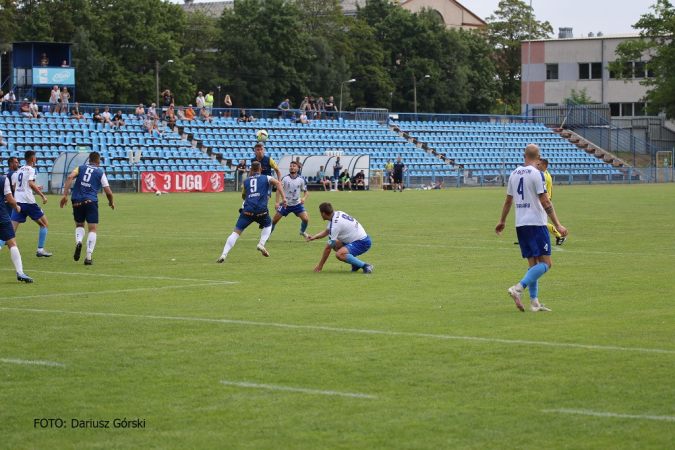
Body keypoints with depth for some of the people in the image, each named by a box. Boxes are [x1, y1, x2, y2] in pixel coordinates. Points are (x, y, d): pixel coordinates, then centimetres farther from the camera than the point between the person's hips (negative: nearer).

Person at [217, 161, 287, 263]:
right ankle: (261, 244, 7)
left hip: (247, 210, 1)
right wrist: (283, 198, -8)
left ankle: (224, 254, -14)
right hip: (261, 210, -1)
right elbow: (278, 183, -5)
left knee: (236, 232, 1)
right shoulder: (266, 178, 14)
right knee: (268, 225, 30)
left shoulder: (246, 181, 20)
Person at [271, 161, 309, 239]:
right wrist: (276, 202, -17)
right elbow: (278, 189, -8)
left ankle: (302, 232, 19)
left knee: (305, 219, -12)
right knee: (275, 220, -4)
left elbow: (306, 191, 1)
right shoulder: (285, 178, -10)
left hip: (297, 204, 0)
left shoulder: (301, 179, -8)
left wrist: (304, 198, -22)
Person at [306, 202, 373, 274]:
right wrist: (314, 237, 8)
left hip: (362, 243, -10)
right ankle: (356, 263, 13)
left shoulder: (335, 225, -22)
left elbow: (328, 248, -16)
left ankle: (365, 266, -20)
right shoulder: (337, 214, 4)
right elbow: (327, 231, 22)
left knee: (339, 254, -29)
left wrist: (320, 265, -7)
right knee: (334, 244, 20)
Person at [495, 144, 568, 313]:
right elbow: (545, 202, -13)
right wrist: (557, 225, -12)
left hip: (520, 224, 7)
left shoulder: (514, 173, 11)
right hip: (536, 223, -7)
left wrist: (502, 221, 31)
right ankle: (518, 288, -21)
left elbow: (508, 200, 19)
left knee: (533, 264, 11)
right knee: (545, 263, -6)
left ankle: (534, 302, 5)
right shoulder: (536, 174, -9)